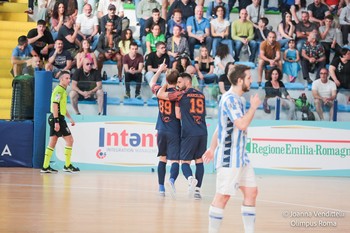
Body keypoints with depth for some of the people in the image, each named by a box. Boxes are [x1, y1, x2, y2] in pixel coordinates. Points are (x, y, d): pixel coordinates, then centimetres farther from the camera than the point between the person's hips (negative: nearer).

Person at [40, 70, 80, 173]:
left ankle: (45, 167, 9)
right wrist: (56, 121, -25)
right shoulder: (59, 89, -13)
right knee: (69, 139, -5)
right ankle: (67, 165, -1)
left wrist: (70, 118, 26)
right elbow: (54, 105, -20)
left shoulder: (63, 90, 18)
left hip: (55, 119, 10)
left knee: (52, 142, 9)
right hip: (57, 118, -10)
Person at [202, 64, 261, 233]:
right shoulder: (229, 99, -15)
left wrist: (213, 148, 27)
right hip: (229, 157, -10)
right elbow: (242, 124, -25)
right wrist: (253, 107, -11)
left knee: (251, 192, 7)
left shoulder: (237, 99, 16)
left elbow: (219, 127, 23)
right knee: (223, 196, -6)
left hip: (240, 156, 10)